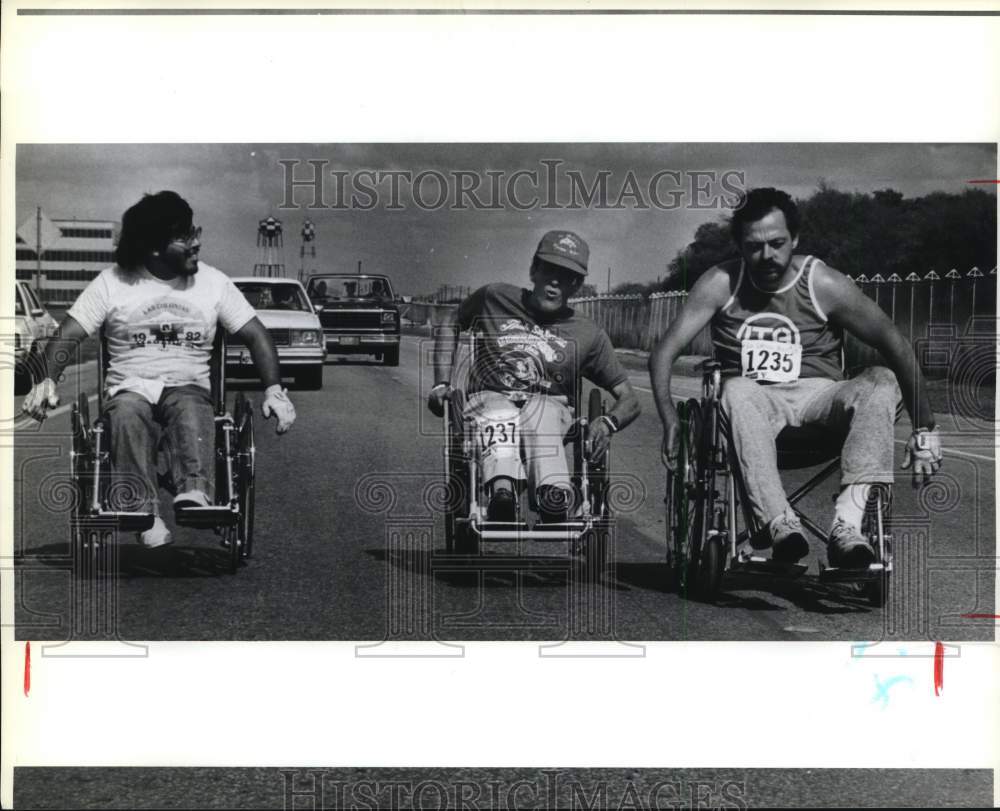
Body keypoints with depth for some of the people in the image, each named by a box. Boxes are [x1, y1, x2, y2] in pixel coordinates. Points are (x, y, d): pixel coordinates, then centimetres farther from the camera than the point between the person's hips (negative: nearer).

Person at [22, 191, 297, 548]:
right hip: (130, 386, 0)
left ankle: (194, 494, -60)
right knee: (126, 414, -37)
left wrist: (274, 388, -9)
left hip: (188, 386, 0)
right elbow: (68, 334, 0)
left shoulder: (214, 282, 9)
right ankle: (144, 513, -48)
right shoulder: (112, 282, 5)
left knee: (191, 410, -37)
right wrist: (46, 379, -20)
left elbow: (255, 335, 8)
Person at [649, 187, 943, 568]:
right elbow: (664, 352, -7)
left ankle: (846, 525, -43)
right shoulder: (721, 284, -3)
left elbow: (897, 347, -2)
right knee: (737, 390, -35)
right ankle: (780, 524, -49)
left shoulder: (823, 285, -6)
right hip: (754, 400, 0)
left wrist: (924, 430, -4)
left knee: (881, 382, -29)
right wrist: (670, 419, -25)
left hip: (817, 395, 1)